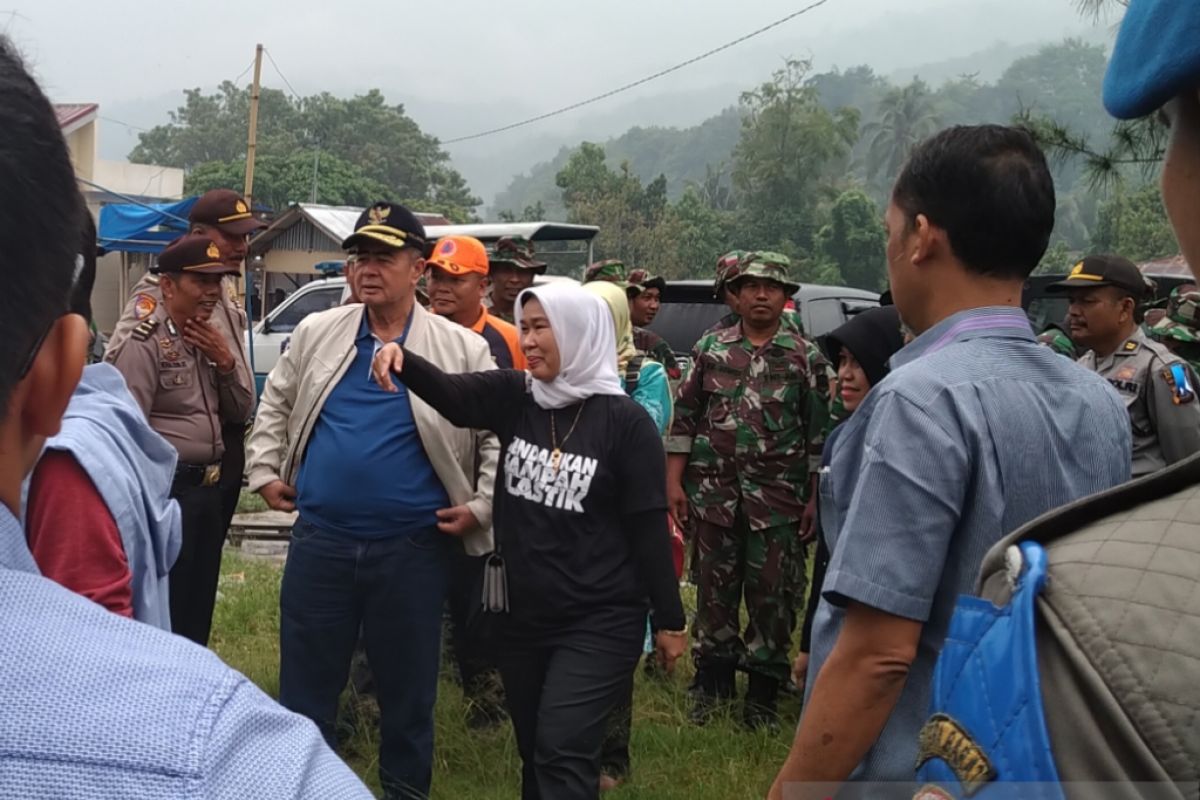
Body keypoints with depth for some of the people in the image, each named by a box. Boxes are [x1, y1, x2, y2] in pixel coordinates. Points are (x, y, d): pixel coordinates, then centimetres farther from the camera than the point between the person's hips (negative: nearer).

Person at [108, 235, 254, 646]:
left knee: (199, 609, 17)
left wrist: (225, 362, -2)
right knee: (164, 614, -3)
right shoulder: (145, 343, -14)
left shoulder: (209, 338, 13)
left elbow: (241, 411, 13)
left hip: (209, 487, 9)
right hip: (168, 487, -8)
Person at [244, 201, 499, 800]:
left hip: (412, 548, -2)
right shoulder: (316, 333, 4)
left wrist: (482, 506, -4)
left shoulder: (462, 349, -4)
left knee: (407, 686, 13)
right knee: (306, 682, 12)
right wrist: (265, 471, 9)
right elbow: (275, 404, 17)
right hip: (320, 539, 2)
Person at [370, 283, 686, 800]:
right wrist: (402, 359, -33)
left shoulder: (624, 421, -10)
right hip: (522, 616, 5)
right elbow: (449, 395, -12)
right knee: (533, 752, 16)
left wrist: (669, 620, -4)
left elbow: (648, 527, -8)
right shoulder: (514, 396, 2)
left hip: (599, 622, -5)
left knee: (562, 753, -12)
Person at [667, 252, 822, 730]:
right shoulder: (710, 349, 6)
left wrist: (814, 497, -2)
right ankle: (712, 683, 24)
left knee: (771, 595, 3)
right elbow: (685, 417, 7)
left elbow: (819, 430, 2)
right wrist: (674, 481, 2)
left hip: (777, 498, -1)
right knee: (714, 589, 10)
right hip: (714, 493, 1)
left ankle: (763, 692, 17)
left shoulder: (803, 356, 2)